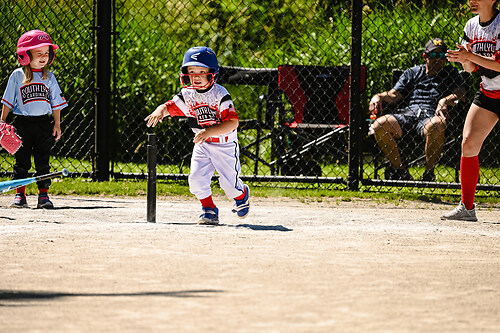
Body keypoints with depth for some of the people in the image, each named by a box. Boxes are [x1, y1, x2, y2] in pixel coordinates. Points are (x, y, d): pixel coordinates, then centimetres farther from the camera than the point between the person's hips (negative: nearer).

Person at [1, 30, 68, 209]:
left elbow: (56, 103, 10)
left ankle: (43, 195, 8)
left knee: (43, 162, 4)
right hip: (22, 123, -2)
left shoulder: (49, 77, 6)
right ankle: (20, 195, 7)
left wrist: (57, 124, 6)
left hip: (43, 123, 2)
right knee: (22, 161, 1)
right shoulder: (17, 76, -1)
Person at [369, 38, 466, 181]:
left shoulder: (450, 73, 20)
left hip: (431, 116, -3)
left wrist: (445, 101, -19)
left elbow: (461, 92, 2)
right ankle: (399, 170, -11)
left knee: (435, 126, -42)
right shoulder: (412, 73, 28)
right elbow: (394, 95, 20)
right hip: (408, 112, 3)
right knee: (379, 125, -25)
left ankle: (429, 173, -24)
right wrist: (378, 97, -1)